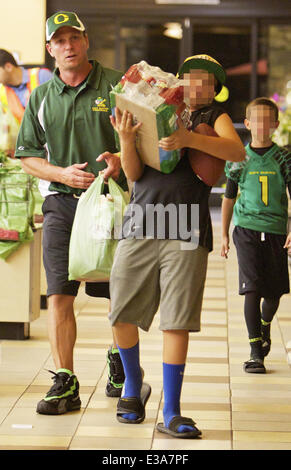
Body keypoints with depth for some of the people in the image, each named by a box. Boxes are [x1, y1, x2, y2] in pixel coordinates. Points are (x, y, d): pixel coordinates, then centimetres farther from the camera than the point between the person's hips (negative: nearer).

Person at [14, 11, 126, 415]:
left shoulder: (116, 85, 3)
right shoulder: (41, 97, 10)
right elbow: (27, 155, 11)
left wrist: (120, 161, -18)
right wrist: (64, 173, -7)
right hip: (61, 200, 1)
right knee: (59, 294, -7)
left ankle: (120, 363, 31)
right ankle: (64, 384, -3)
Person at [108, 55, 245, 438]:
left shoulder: (215, 118, 15)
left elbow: (236, 152, -7)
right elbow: (134, 174, 9)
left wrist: (190, 138, -21)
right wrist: (126, 140, -11)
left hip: (187, 233, -2)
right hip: (140, 225, 2)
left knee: (177, 322, -5)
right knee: (122, 316, 2)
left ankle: (171, 413, 2)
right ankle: (133, 386, 28)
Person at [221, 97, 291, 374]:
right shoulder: (240, 158, 5)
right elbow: (229, 198, 14)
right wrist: (224, 234, 11)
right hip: (247, 228, -1)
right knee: (252, 288, -11)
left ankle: (265, 324, 41)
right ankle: (256, 352, -7)